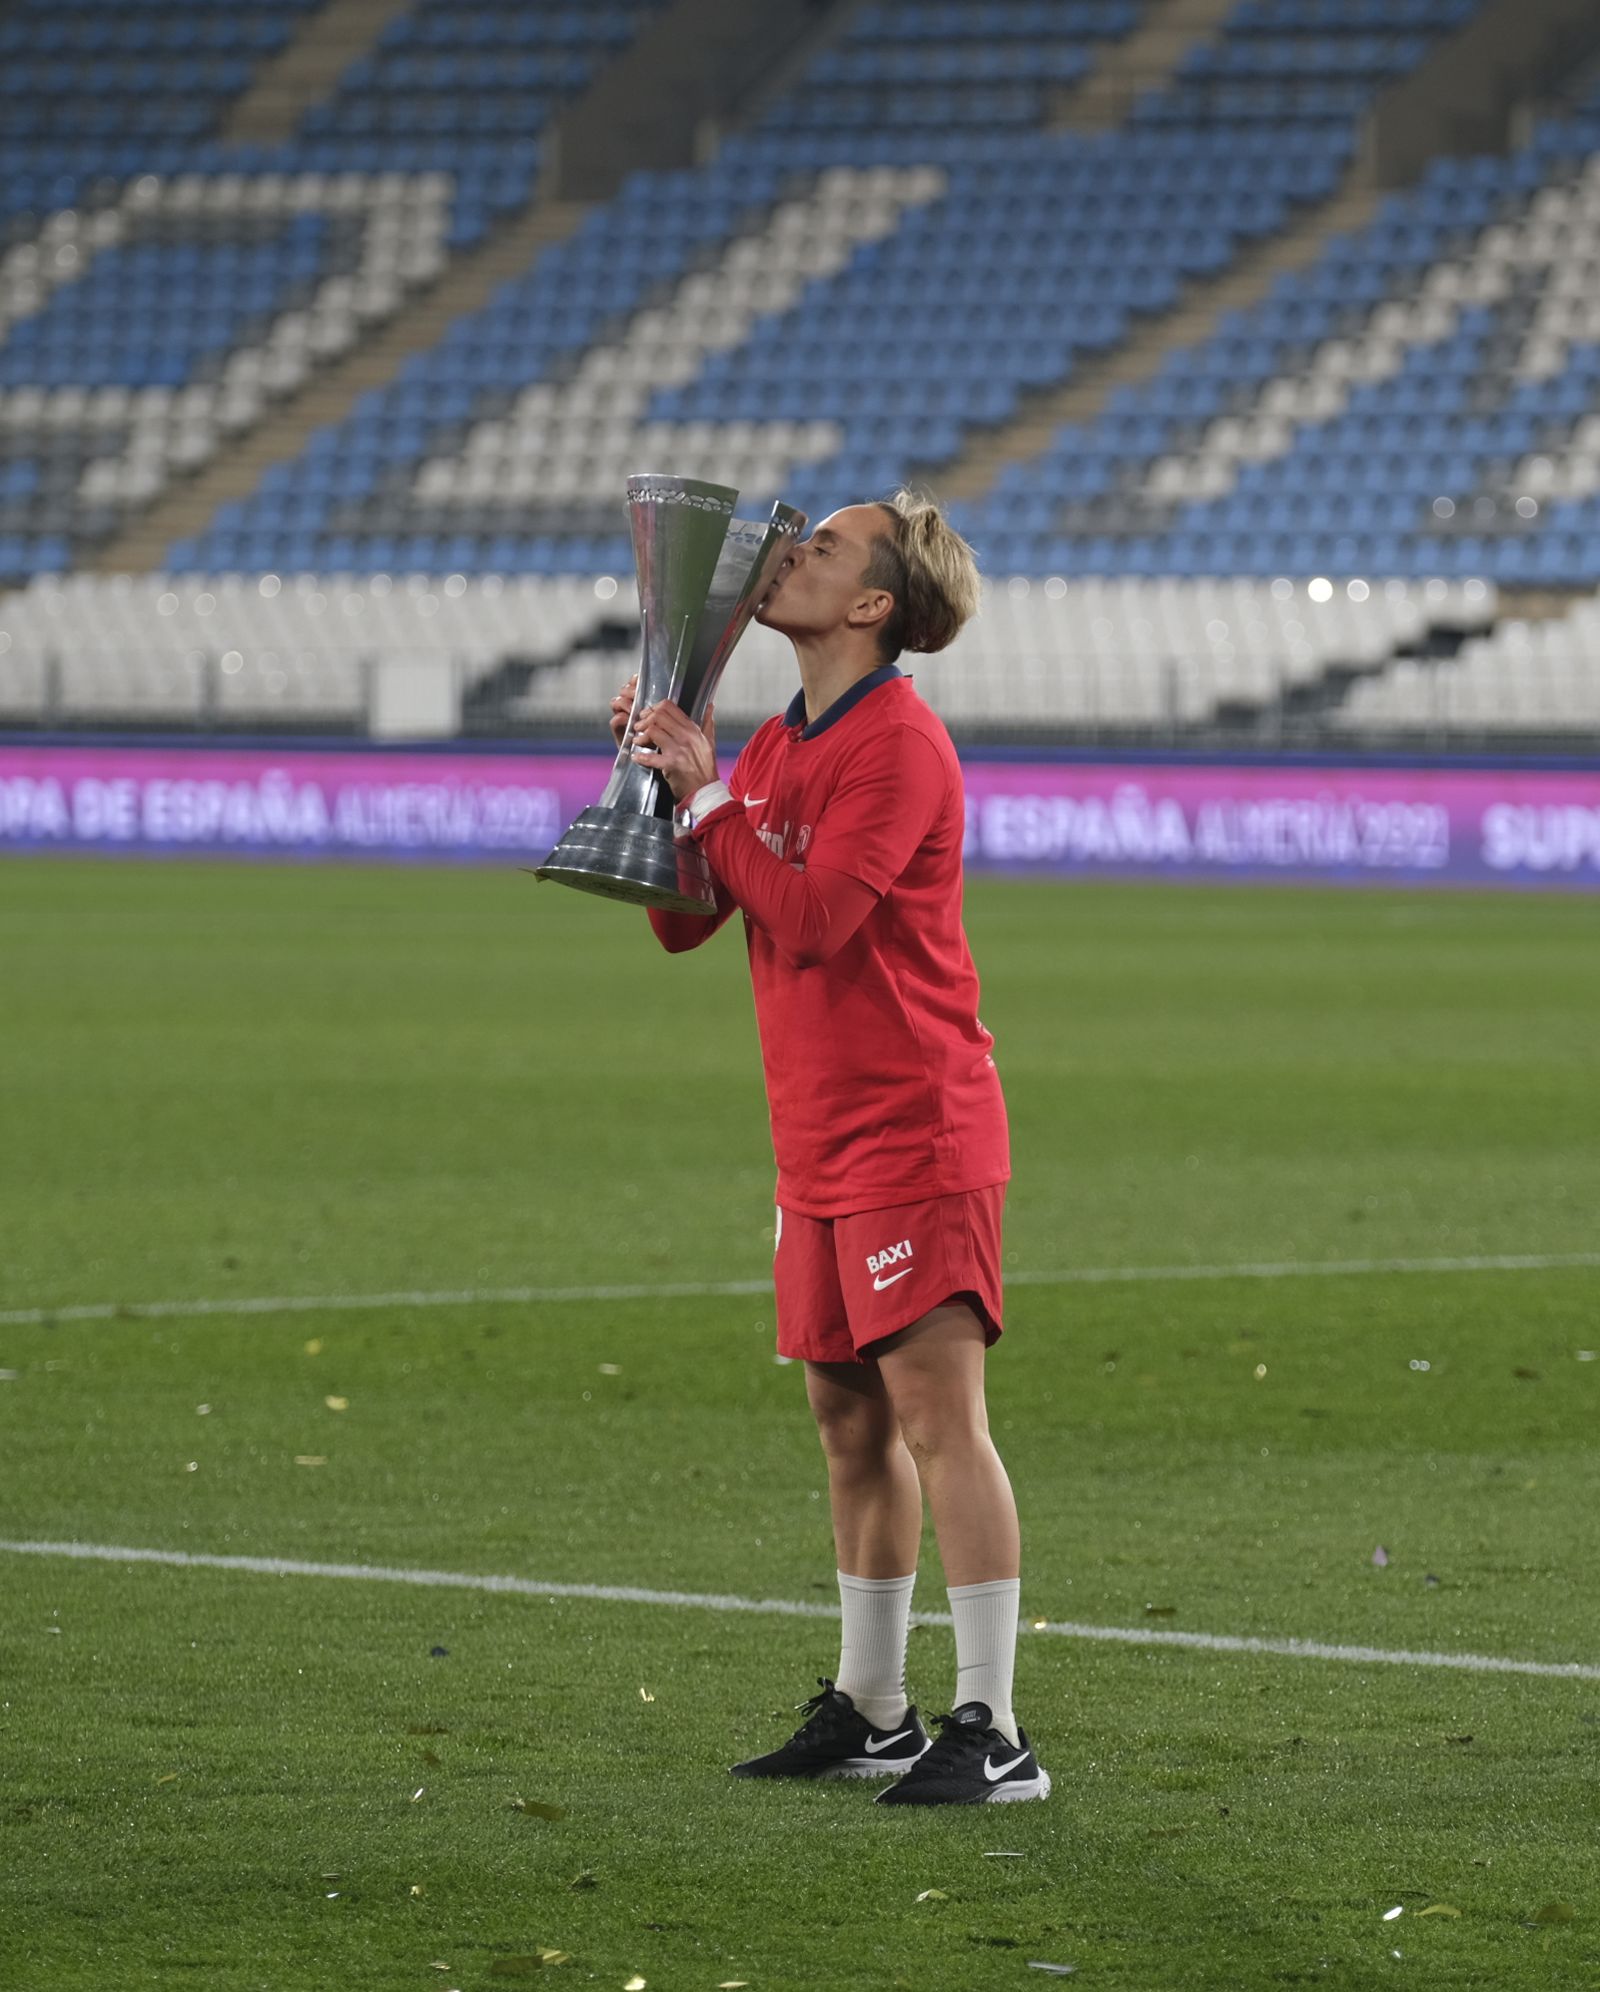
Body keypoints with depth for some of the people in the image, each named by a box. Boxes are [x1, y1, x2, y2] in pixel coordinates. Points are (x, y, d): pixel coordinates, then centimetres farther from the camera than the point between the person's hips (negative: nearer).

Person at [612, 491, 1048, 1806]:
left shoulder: (898, 744, -14)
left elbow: (810, 918, -22)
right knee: (851, 1423, 13)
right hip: (820, 1144, 9)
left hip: (915, 1135, -9)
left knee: (939, 1414, -11)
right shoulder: (780, 745, 14)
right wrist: (655, 773, 3)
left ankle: (991, 1733, -12)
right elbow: (684, 921, 14)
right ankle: (871, 1712, 22)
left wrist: (710, 795, -15)